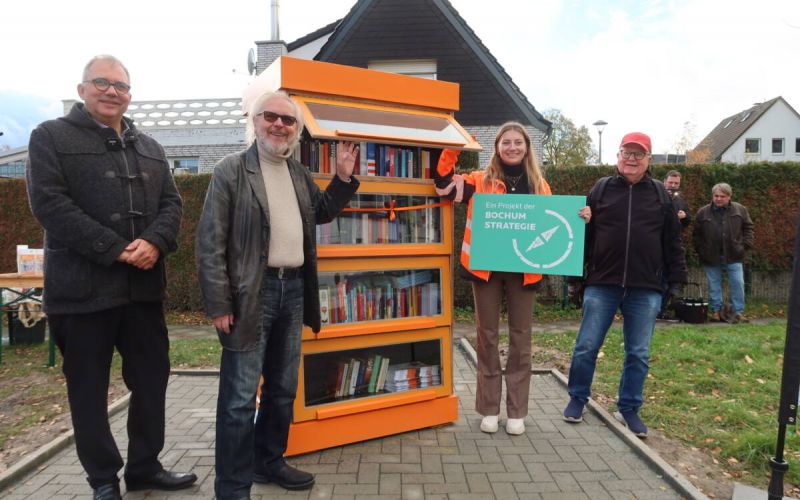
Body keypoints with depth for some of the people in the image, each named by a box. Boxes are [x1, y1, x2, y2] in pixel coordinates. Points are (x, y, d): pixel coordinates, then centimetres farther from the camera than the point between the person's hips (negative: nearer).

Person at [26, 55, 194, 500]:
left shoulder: (150, 147, 15)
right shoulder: (51, 137, 0)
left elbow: (171, 202, 8)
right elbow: (50, 204, -12)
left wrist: (155, 242, -13)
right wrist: (115, 250, -18)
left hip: (144, 286, 5)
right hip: (83, 287, -4)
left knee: (153, 379, 11)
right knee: (89, 389, 7)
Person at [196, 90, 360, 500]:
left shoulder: (300, 173, 12)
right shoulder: (231, 170, -7)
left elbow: (322, 212, 26)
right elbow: (210, 242, -11)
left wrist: (344, 177, 10)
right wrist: (219, 304, -16)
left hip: (293, 288, 7)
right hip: (251, 292, -6)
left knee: (282, 388, 17)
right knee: (240, 396, 0)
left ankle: (269, 462, 36)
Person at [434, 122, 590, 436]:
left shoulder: (539, 185, 10)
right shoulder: (481, 181, 4)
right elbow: (444, 186, -7)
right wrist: (451, 149, -15)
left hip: (523, 269, 2)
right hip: (486, 267, -1)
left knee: (520, 337, 8)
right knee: (487, 336, 7)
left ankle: (516, 411, 21)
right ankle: (489, 409, 20)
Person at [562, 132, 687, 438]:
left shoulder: (661, 194, 7)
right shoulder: (600, 190, 4)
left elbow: (672, 241, 9)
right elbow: (583, 236, 4)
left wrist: (677, 280, 4)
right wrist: (575, 278, 2)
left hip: (645, 289, 1)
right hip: (601, 284, -1)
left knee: (638, 354, 8)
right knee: (586, 346, 4)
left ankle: (629, 409, 23)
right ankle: (577, 399, 23)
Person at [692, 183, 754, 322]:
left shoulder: (740, 210, 2)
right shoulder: (703, 212, 0)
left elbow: (748, 227, 8)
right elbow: (696, 234, 5)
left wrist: (746, 245, -2)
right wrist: (700, 251, -2)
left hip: (733, 255, 0)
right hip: (711, 256, 0)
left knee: (738, 283, 1)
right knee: (714, 285, 8)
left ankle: (739, 312, 10)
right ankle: (716, 310, 18)